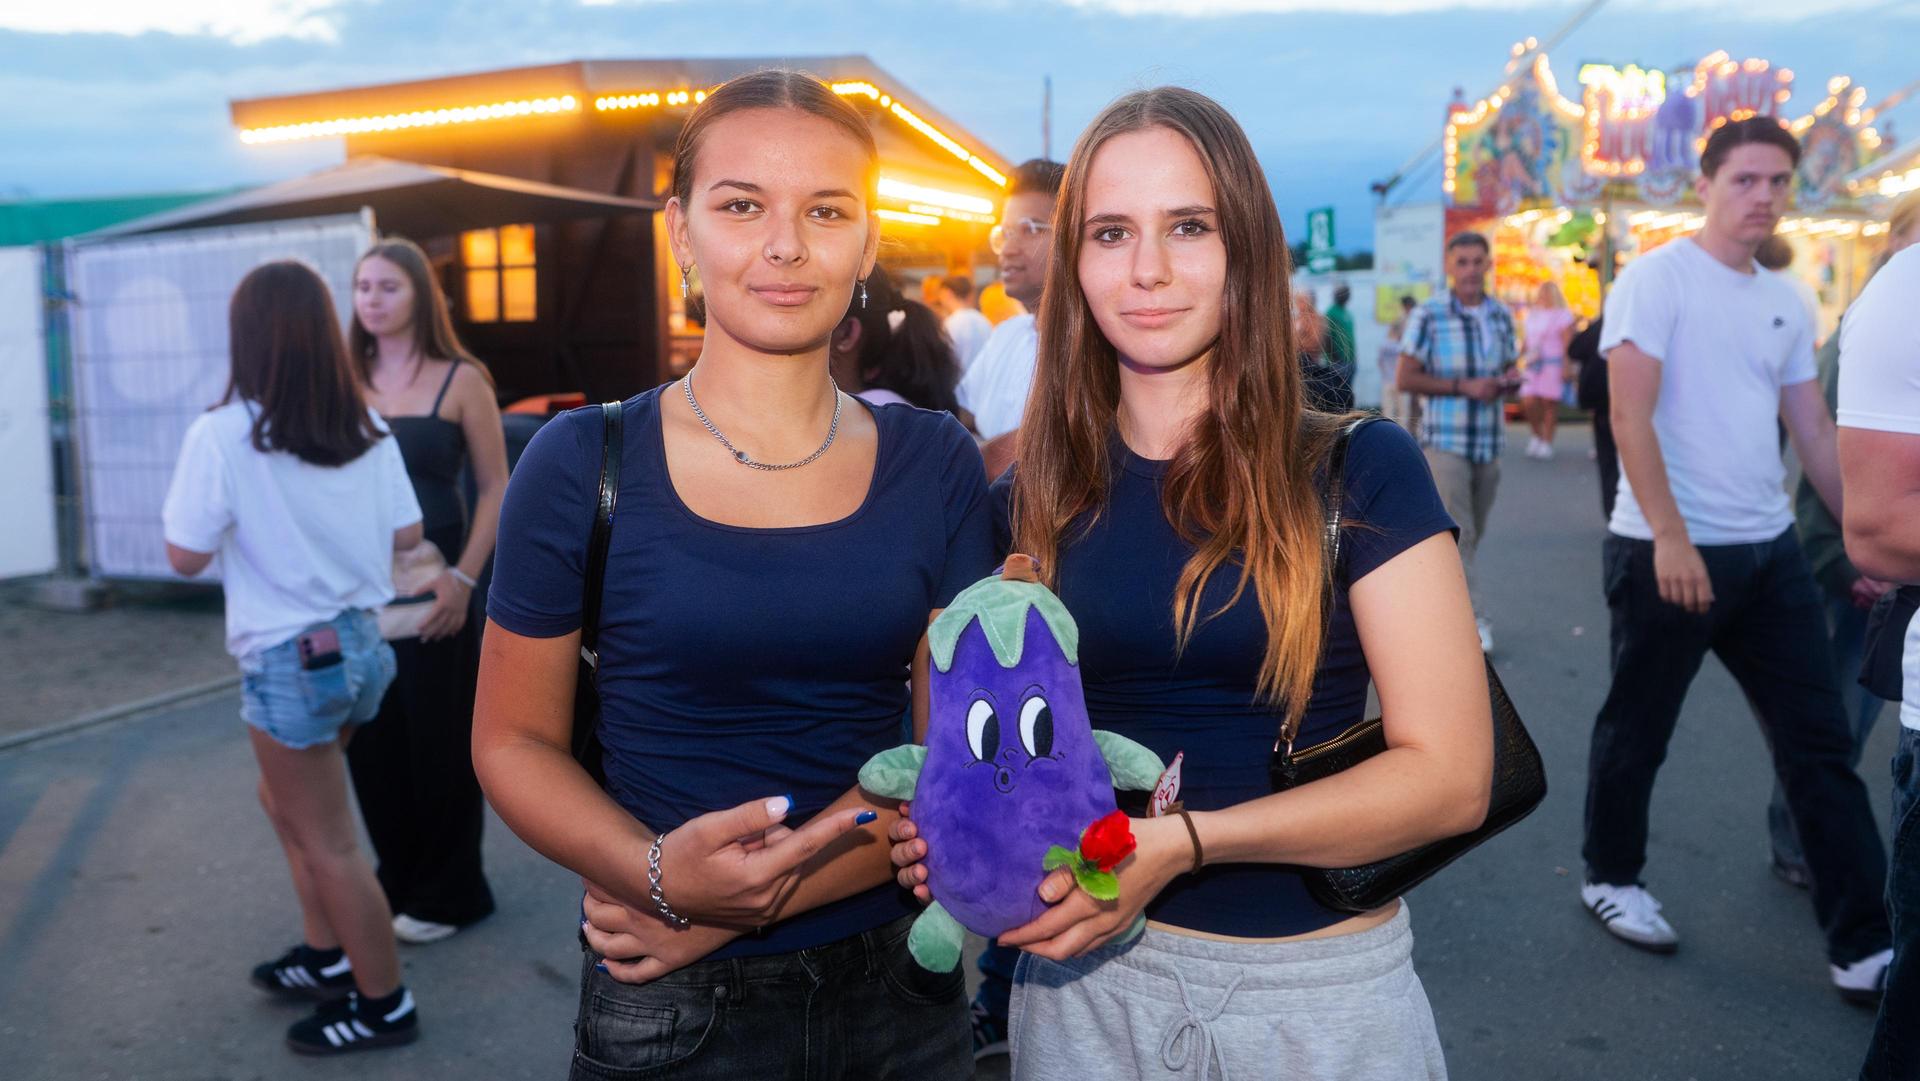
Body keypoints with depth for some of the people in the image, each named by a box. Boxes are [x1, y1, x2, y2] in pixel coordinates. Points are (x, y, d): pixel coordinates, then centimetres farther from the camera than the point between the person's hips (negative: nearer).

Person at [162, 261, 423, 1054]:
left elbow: (186, 556, -12)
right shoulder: (366, 425, 0)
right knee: (287, 804, 27)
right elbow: (407, 535, 4)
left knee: (329, 843, 8)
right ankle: (328, 957, 37)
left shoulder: (222, 435, -16)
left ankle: (384, 1006, 21)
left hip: (290, 661, -6)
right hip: (360, 645, 7)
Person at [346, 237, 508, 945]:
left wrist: (463, 579, -13)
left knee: (438, 739, 4)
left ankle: (448, 894, 19)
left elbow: (495, 489, -4)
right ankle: (398, 880, 28)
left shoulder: (460, 380, -3)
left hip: (431, 585, -4)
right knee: (372, 739, 9)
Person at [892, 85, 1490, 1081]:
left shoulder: (1360, 472, -10)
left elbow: (1450, 775, -13)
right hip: (1087, 975, 3)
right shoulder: (1029, 502, -2)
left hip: (1323, 991, -2)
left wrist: (1183, 843, -23)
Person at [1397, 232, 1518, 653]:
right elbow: (1407, 379, -8)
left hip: (1490, 441, 5)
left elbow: (1509, 368, 20)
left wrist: (1503, 383, -4)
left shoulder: (1502, 316, 9)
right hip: (1445, 441, -5)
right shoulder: (1428, 316, -6)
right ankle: (1471, 619, -4)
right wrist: (1463, 386, -17)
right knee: (1457, 533, -8)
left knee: (1471, 532, 13)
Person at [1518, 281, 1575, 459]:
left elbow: (1568, 343, -8)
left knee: (1549, 403, -3)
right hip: (1532, 365, 5)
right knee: (1528, 402, -5)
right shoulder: (1532, 314, 17)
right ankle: (1537, 435, 18)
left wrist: (1566, 367, -15)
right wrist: (1520, 358, 18)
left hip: (1553, 364, -5)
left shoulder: (1562, 315, -2)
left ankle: (1547, 442, 7)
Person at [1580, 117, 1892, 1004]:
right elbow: (1630, 416, -16)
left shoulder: (1784, 302, 14)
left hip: (1770, 550, 7)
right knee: (1637, 730, 7)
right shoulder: (1658, 277, -7)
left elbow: (1815, 433, 17)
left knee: (1821, 743, 6)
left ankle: (1862, 948, 14)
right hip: (1668, 549, -7)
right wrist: (1670, 537, -22)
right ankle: (1611, 878, 29)